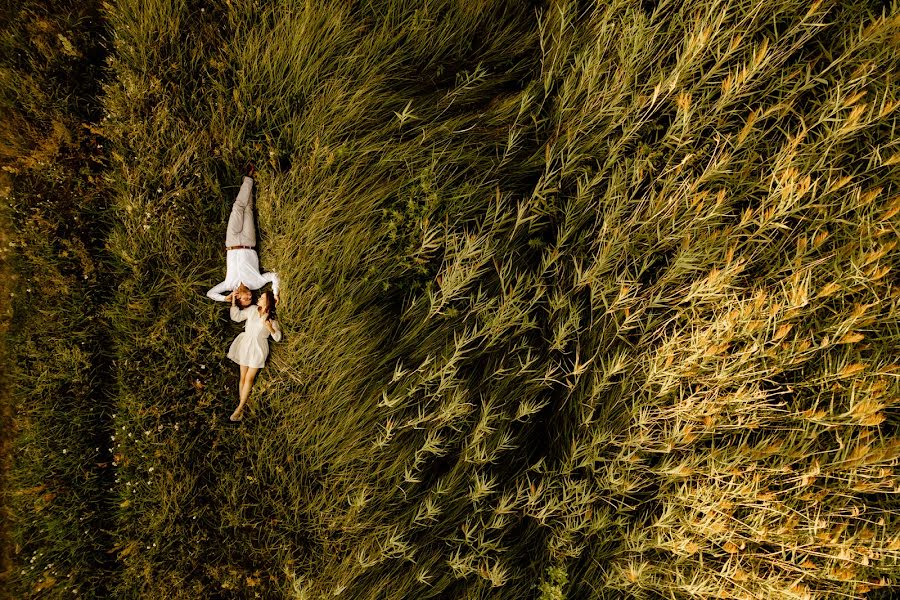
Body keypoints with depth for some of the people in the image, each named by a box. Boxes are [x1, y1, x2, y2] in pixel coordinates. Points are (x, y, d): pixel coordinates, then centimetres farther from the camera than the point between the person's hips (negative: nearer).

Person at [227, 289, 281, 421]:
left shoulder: (272, 318, -3)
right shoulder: (252, 309, 3)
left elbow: (278, 337, -5)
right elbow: (236, 316, 6)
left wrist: (270, 328, -23)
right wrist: (233, 301, -1)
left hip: (258, 348, -3)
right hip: (245, 345, 3)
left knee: (249, 377, -6)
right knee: (243, 376, 4)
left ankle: (240, 408, -2)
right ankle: (242, 404, 9)